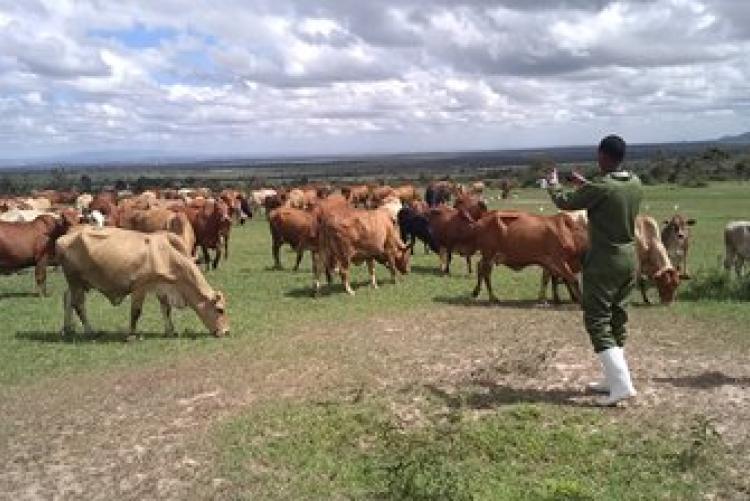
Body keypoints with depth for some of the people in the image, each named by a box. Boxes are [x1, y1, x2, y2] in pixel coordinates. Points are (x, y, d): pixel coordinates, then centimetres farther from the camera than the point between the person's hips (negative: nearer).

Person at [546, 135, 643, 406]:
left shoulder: (600, 187, -20)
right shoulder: (636, 184, 2)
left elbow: (565, 202, -6)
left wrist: (553, 185, 14)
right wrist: (586, 185, 30)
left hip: (603, 262, -8)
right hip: (629, 259, 8)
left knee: (597, 322, -1)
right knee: (618, 320, 16)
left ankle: (622, 384, -7)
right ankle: (613, 379, 25)